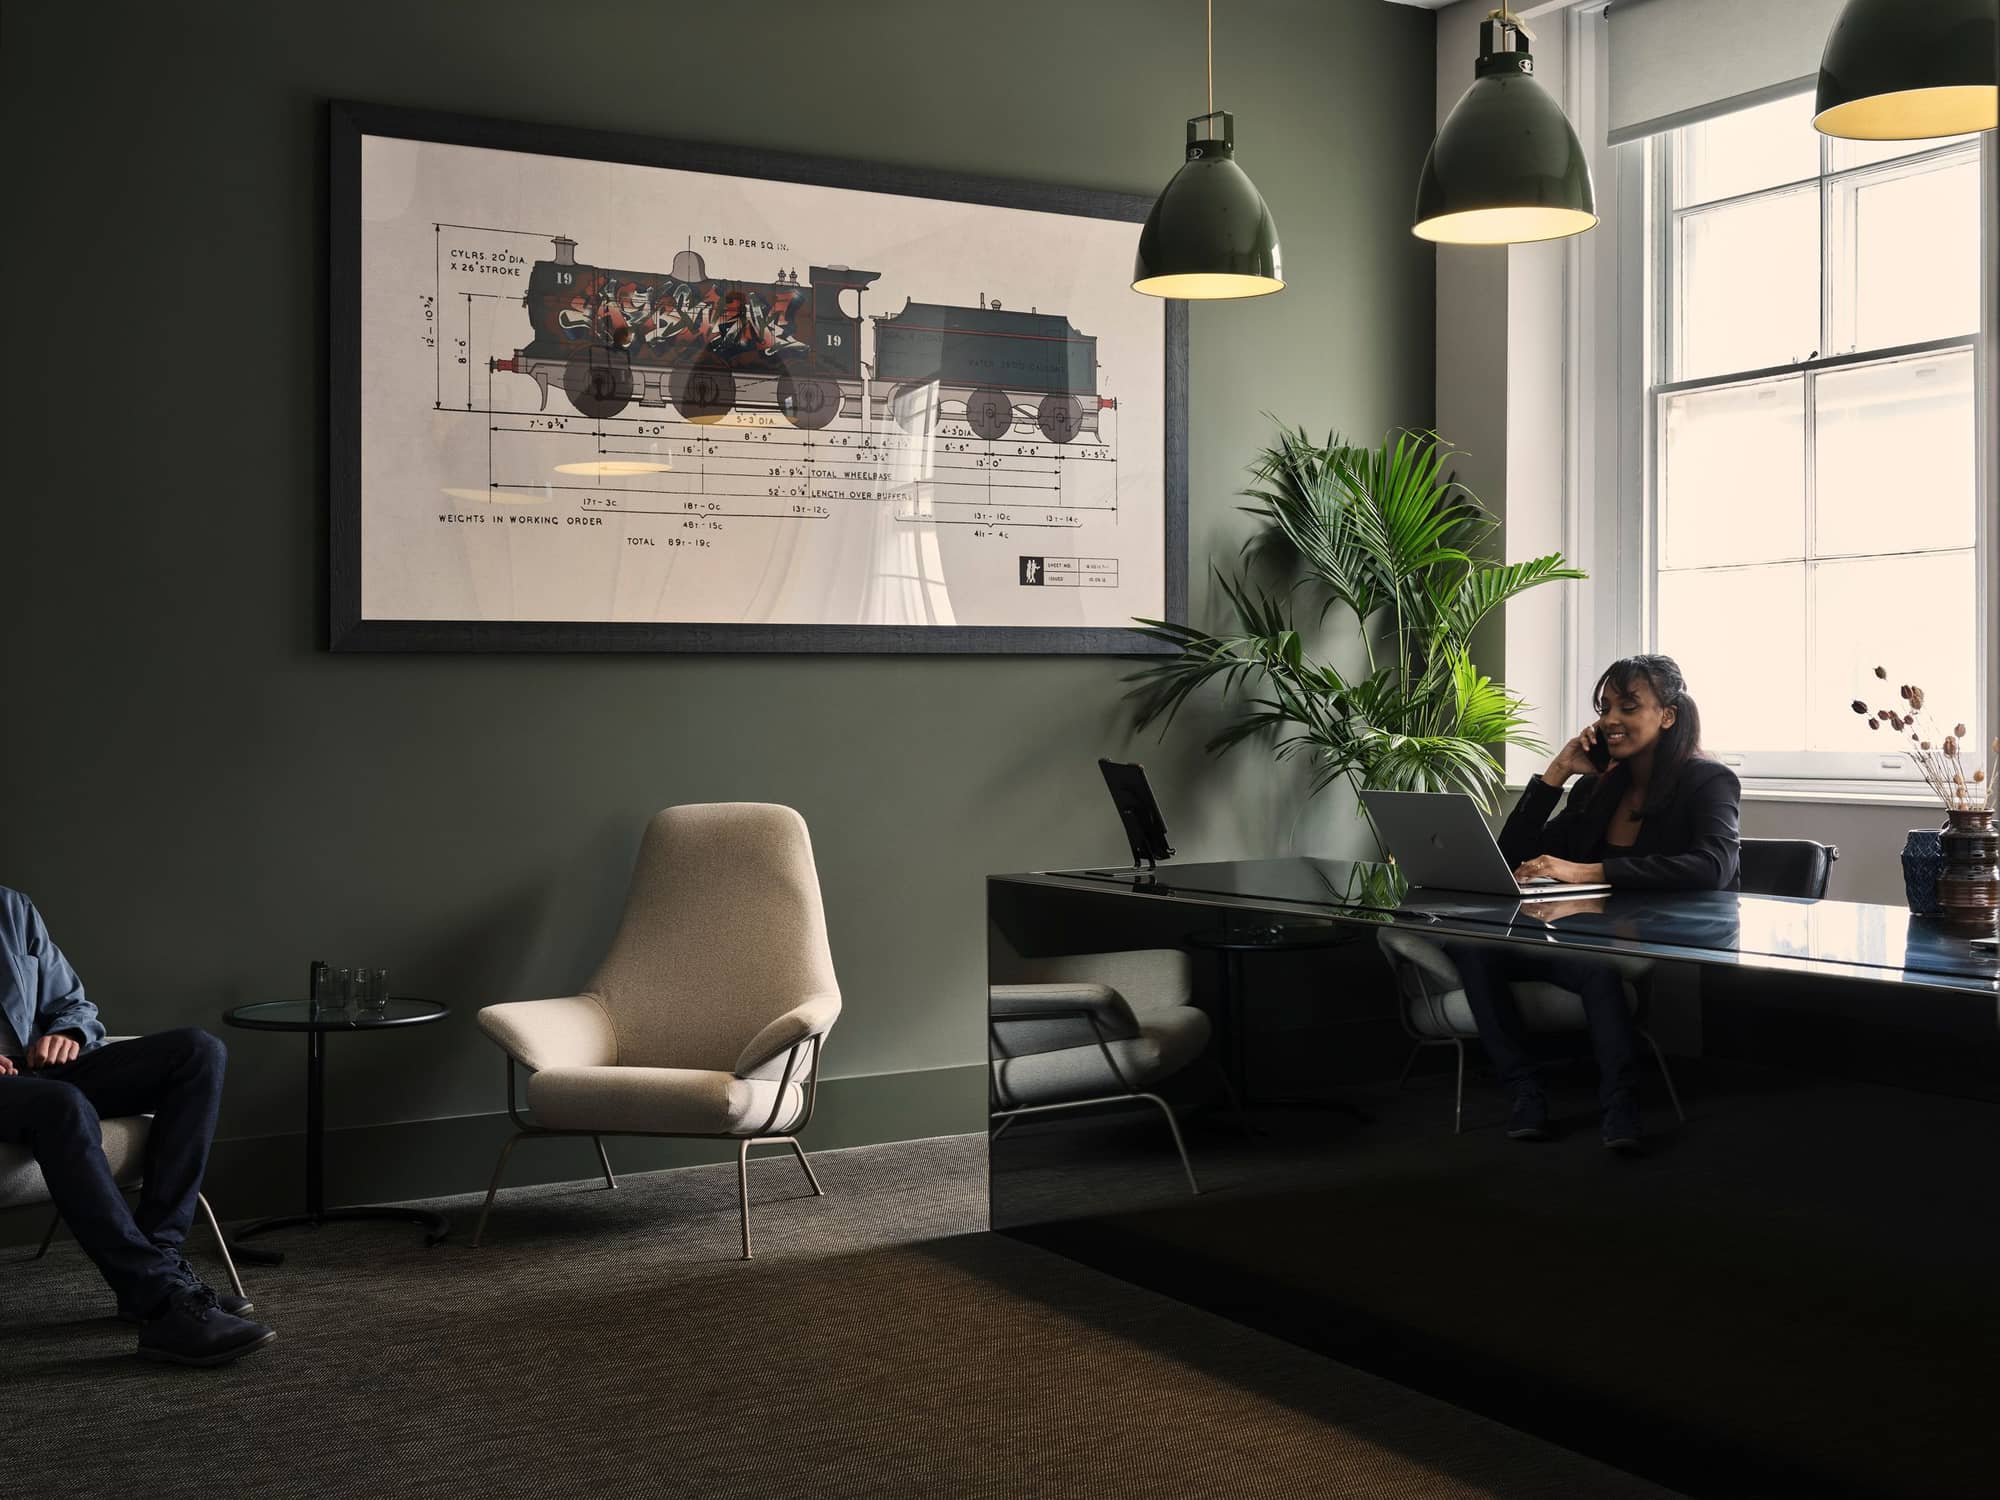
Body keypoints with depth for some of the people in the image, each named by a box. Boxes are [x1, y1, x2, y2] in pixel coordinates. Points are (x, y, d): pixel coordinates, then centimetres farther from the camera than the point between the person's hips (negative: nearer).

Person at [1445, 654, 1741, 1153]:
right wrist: (1557, 772, 4)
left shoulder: (1708, 782, -2)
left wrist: (1589, 871, -29)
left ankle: (1620, 1108, -31)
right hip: (1595, 940, 7)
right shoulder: (1596, 788, 16)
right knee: (1467, 939, -18)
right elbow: (1514, 860, 12)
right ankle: (1525, 1093, -19)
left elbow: (1713, 866, -24)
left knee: (1599, 963, -41)